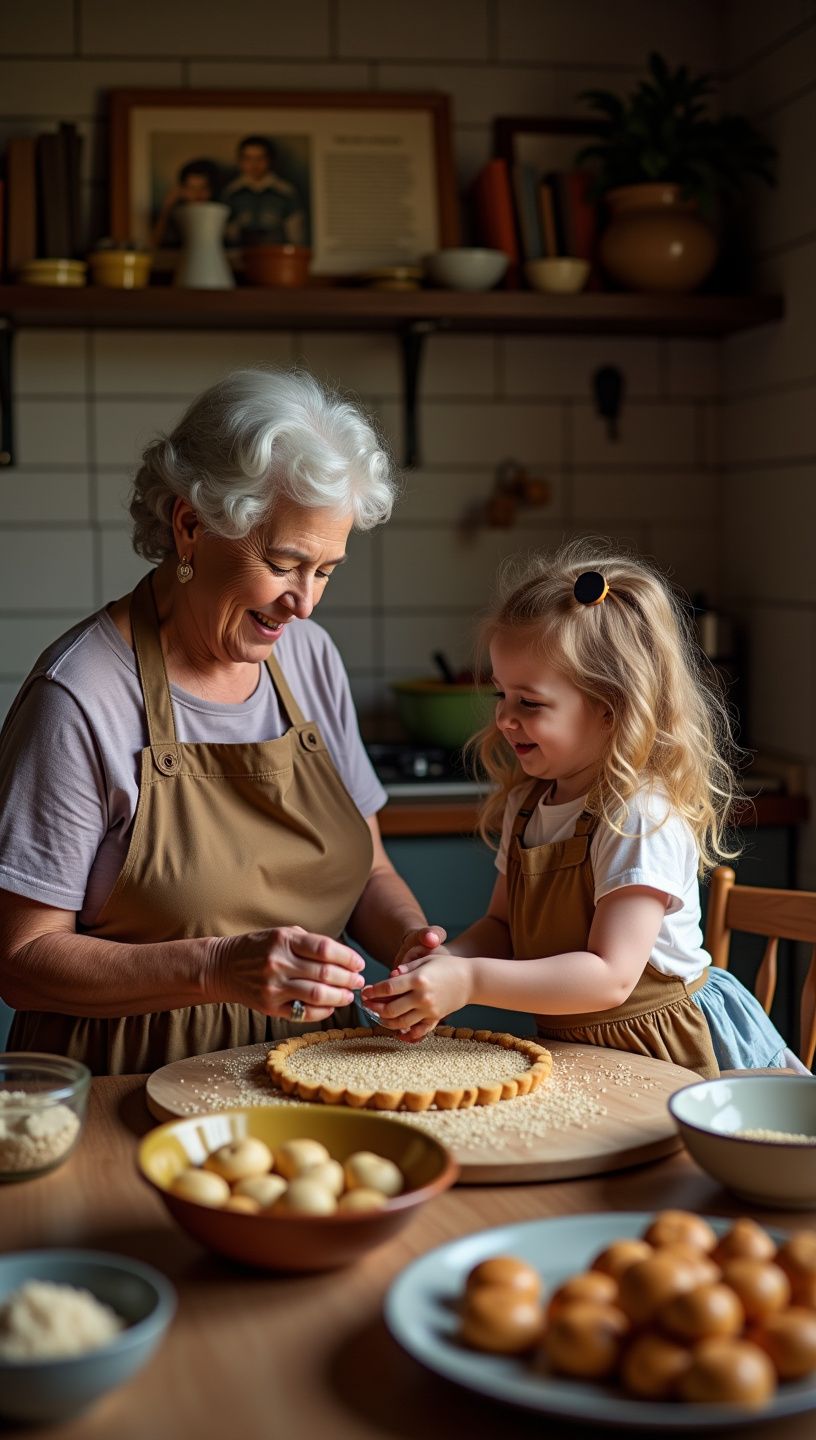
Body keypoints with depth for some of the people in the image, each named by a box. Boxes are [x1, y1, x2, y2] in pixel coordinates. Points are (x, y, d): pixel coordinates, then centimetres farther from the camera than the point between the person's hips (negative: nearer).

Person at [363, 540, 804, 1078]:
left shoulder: (643, 821, -16)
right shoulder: (526, 804, 9)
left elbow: (611, 978, -22)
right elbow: (503, 926, 14)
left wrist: (470, 982, -28)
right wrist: (445, 960, -8)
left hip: (659, 1059, -6)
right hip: (568, 1050, 6)